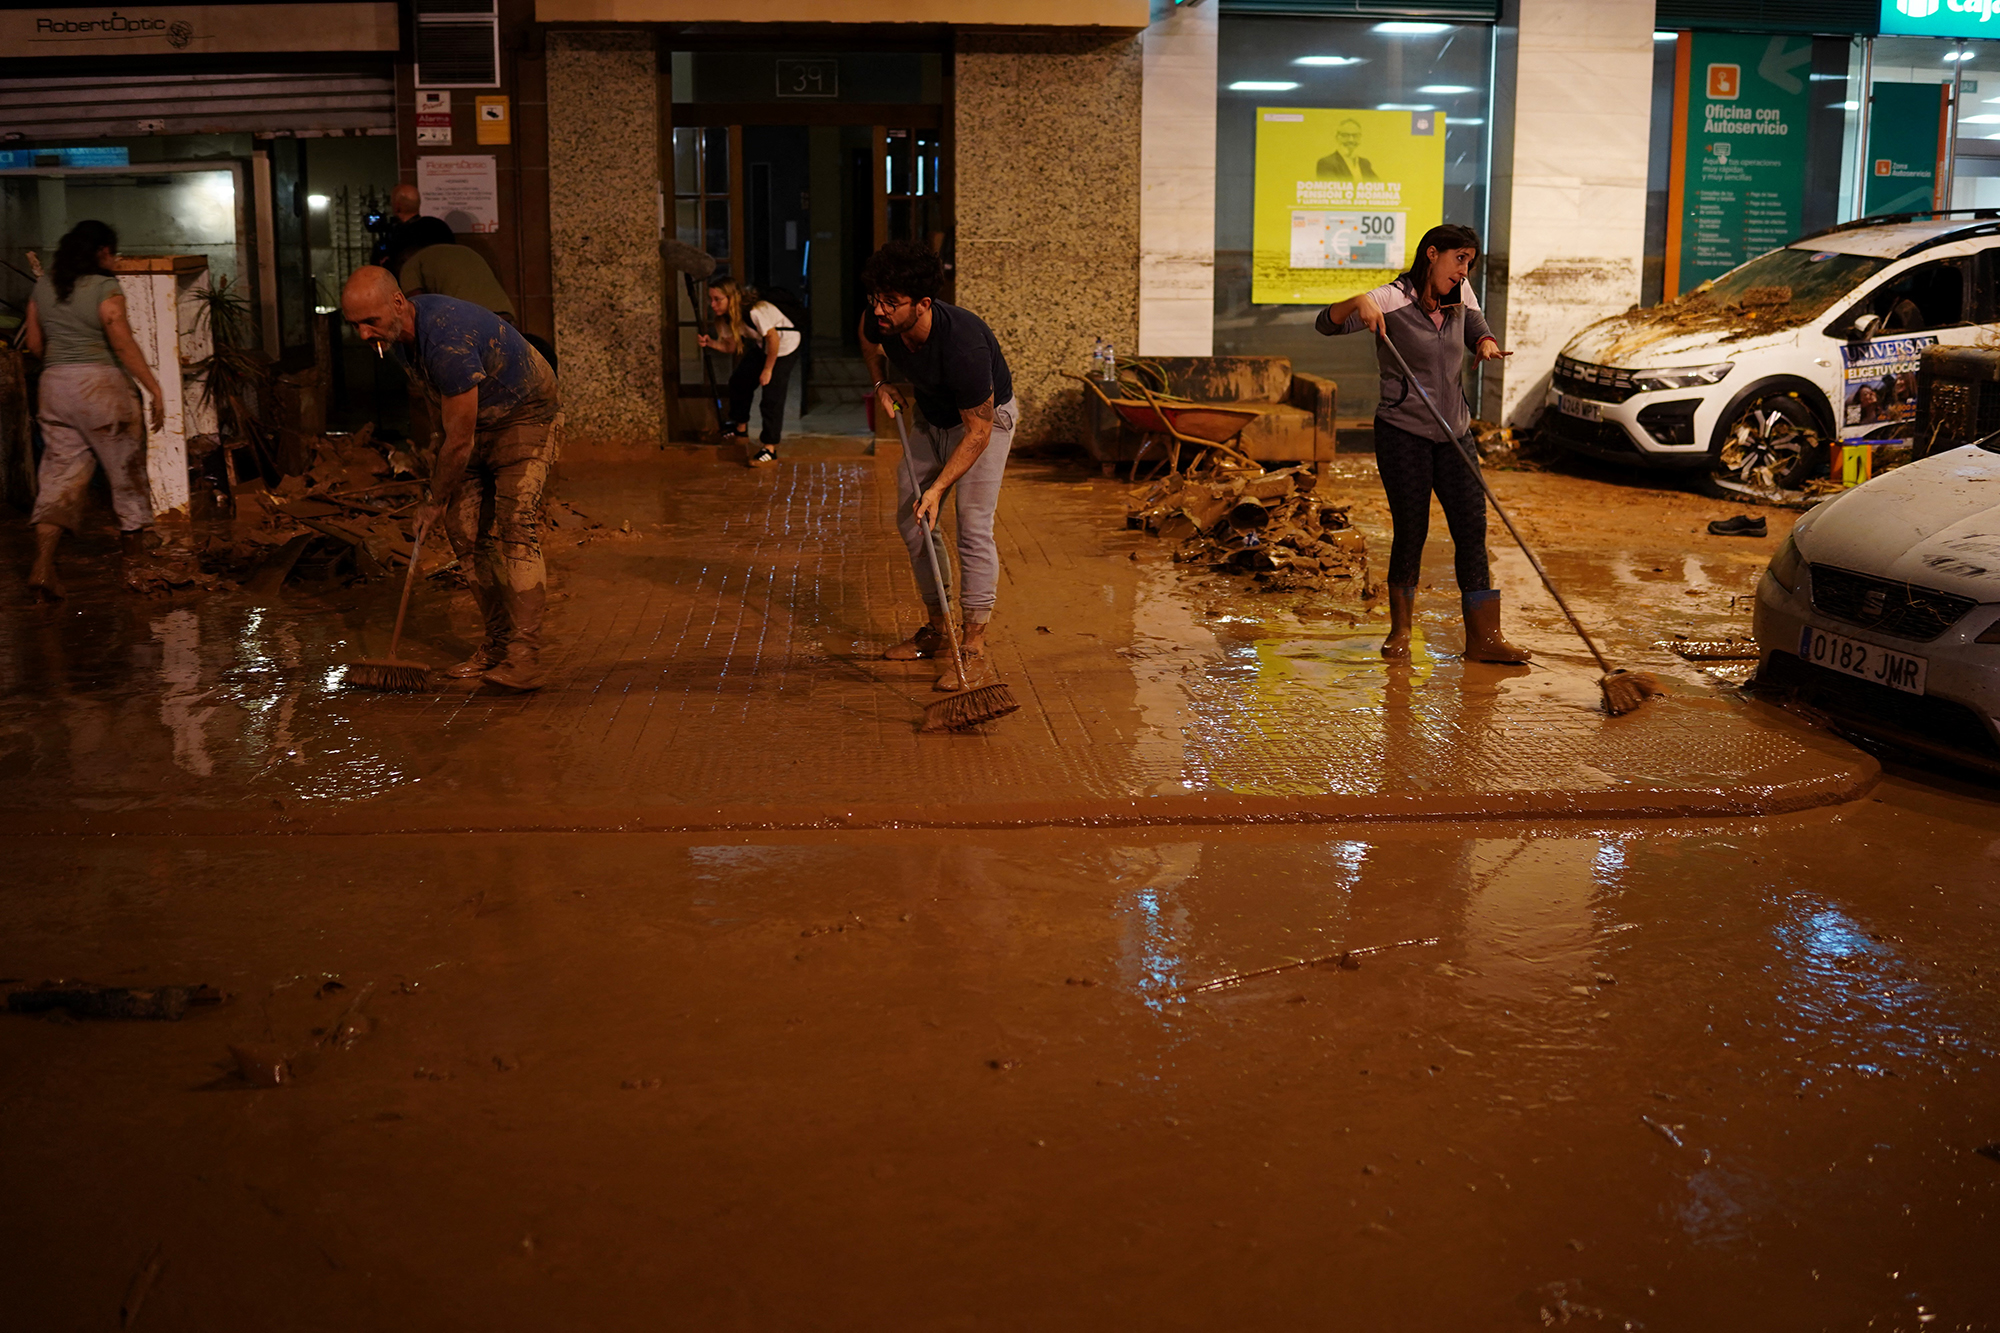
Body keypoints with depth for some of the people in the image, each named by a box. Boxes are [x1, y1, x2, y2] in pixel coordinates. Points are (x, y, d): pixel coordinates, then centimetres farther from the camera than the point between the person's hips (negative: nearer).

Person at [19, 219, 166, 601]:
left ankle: (42, 564, -11)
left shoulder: (44, 286, 8)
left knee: (61, 470, 3)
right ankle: (134, 542, 25)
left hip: (55, 384, 6)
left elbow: (33, 341, 14)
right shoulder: (105, 289, -10)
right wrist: (154, 389, -12)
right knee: (125, 465, 12)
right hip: (100, 384, -5)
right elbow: (125, 347, -15)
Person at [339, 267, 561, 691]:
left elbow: (459, 442, -27)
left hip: (526, 416, -9)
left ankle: (523, 658, -26)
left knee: (516, 528, -21)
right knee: (465, 530, 3)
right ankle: (496, 644, 11)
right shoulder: (397, 332, -6)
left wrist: (436, 501, -12)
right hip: (475, 421, 9)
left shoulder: (448, 342, -36)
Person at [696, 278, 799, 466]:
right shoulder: (727, 317, -8)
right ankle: (741, 428, 29)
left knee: (772, 397, -14)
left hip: (785, 347, -9)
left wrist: (768, 369, -20)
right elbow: (731, 346, -3)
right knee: (739, 380, 9)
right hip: (761, 347, 9)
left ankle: (769, 448, -9)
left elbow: (773, 338, -28)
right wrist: (709, 342, -20)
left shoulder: (754, 312, -35)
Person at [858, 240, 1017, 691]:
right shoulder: (878, 318, -22)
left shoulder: (963, 344, -40)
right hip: (930, 416, 7)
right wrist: (881, 385, -4)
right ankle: (936, 629, 21)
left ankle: (975, 649, -12)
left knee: (973, 526, -16)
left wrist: (939, 487, -33)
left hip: (986, 417, -7)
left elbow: (978, 431, -30)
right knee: (911, 519, 7)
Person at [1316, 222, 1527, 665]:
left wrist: (1486, 344, -1)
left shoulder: (1459, 297, 6)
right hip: (1402, 432, -6)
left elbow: (1478, 328, 24)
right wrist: (1358, 302, -41)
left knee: (1472, 527, -1)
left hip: (1454, 432, 6)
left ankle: (1483, 637, 1)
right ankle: (1400, 630, 17)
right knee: (1411, 530, -3)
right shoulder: (1392, 299, -12)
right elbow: (1327, 324, -20)